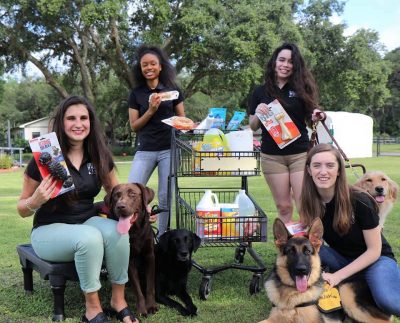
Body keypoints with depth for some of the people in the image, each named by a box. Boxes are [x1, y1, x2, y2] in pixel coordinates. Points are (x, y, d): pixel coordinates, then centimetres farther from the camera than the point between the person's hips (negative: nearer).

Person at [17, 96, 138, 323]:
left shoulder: (99, 156, -1)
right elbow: (23, 210, -4)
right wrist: (36, 201, -27)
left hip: (88, 221, 4)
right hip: (50, 229, -4)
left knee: (117, 231, -29)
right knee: (89, 237, -35)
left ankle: (119, 300, -12)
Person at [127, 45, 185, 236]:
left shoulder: (172, 89, 5)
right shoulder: (136, 93, 7)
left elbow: (182, 120, 10)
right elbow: (134, 126, 5)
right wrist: (151, 110, -10)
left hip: (169, 149, -1)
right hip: (145, 150, 1)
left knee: (165, 197, 2)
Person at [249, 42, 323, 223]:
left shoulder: (301, 88, 5)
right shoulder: (260, 92, 6)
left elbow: (309, 119, 10)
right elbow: (253, 127, 10)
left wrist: (315, 117, -13)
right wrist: (257, 113, -11)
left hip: (300, 153, 0)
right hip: (272, 156, 1)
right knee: (283, 207, 6)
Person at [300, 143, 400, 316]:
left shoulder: (359, 201, -25)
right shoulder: (310, 202, -12)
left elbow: (374, 250, -17)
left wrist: (337, 276, -23)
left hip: (376, 259, -4)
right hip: (341, 258, 4)